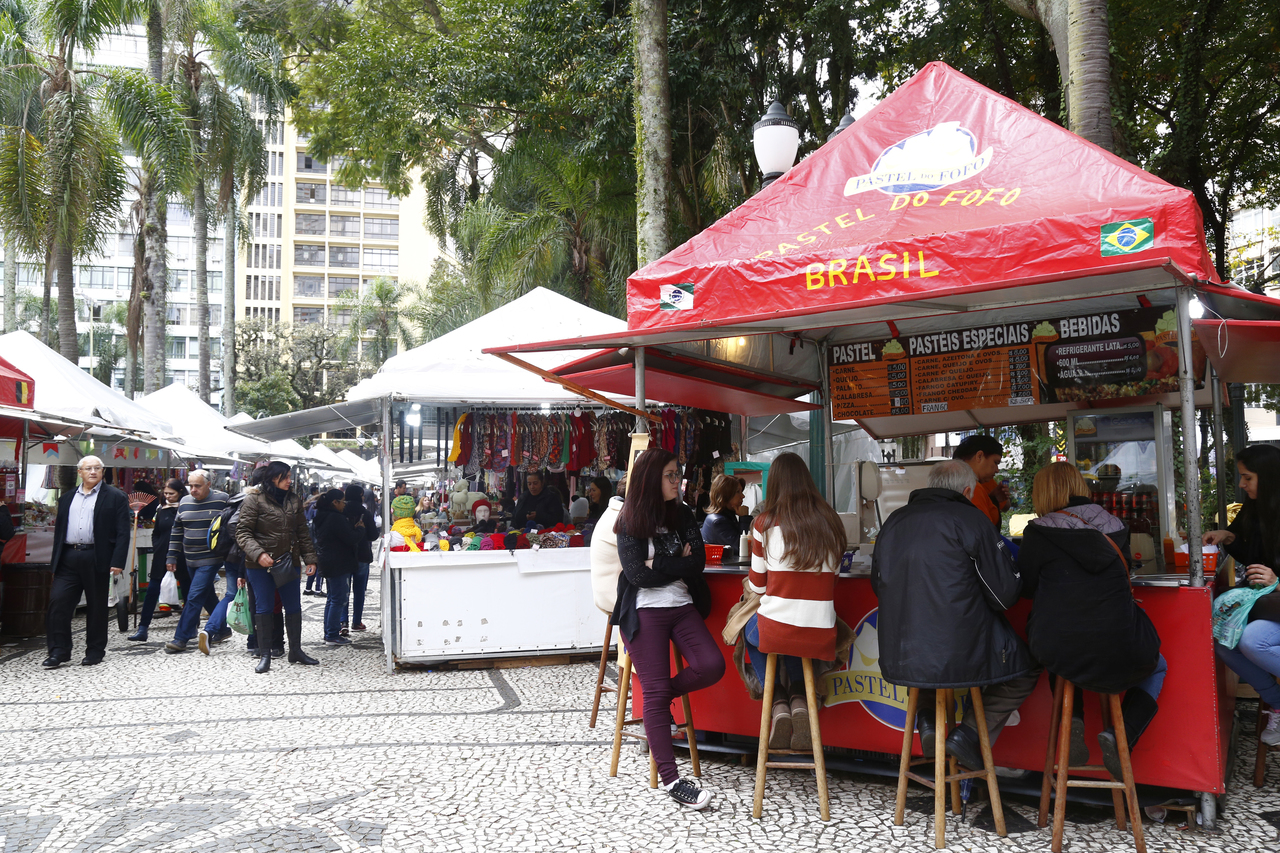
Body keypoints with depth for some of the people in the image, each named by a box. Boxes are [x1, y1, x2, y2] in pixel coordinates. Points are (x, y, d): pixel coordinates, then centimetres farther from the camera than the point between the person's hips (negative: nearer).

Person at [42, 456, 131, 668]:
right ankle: (58, 651, 4)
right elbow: (59, 530, 18)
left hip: (96, 559, -4)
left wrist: (118, 562, -14)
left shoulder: (115, 497, 1)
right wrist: (56, 560, 11)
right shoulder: (67, 498, 16)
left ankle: (95, 651, 15)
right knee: (58, 603, -3)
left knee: (96, 607, 4)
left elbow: (123, 532, -5)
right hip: (68, 558, 4)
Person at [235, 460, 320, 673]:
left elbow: (303, 533, 13)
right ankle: (265, 655, 11)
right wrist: (258, 553, -23)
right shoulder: (254, 500, -7)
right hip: (260, 565, -5)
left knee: (294, 607, 9)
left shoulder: (294, 501, 9)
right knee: (263, 608, 2)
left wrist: (310, 558, 8)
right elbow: (242, 532, -10)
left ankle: (295, 650, 22)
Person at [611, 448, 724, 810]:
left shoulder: (683, 515, 12)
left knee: (712, 665, -16)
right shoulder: (630, 523, -2)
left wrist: (660, 564, -10)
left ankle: (661, 694, 12)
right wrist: (678, 563, -4)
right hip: (645, 611, -5)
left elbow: (698, 561, 0)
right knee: (655, 692, -6)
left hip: (683, 607, 5)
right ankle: (670, 778, 1)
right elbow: (638, 574, -12)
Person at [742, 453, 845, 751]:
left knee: (749, 631, 32)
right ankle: (799, 701, 15)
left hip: (774, 630, -3)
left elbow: (757, 584, 4)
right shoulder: (831, 523, 3)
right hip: (821, 636, 3)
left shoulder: (765, 523, -5)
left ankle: (779, 705, 16)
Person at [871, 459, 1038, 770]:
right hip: (961, 659, -5)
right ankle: (970, 732, 7)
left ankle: (926, 717, 20)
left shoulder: (893, 522, 7)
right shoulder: (971, 519, -8)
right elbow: (1005, 595, -6)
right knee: (1026, 666, 21)